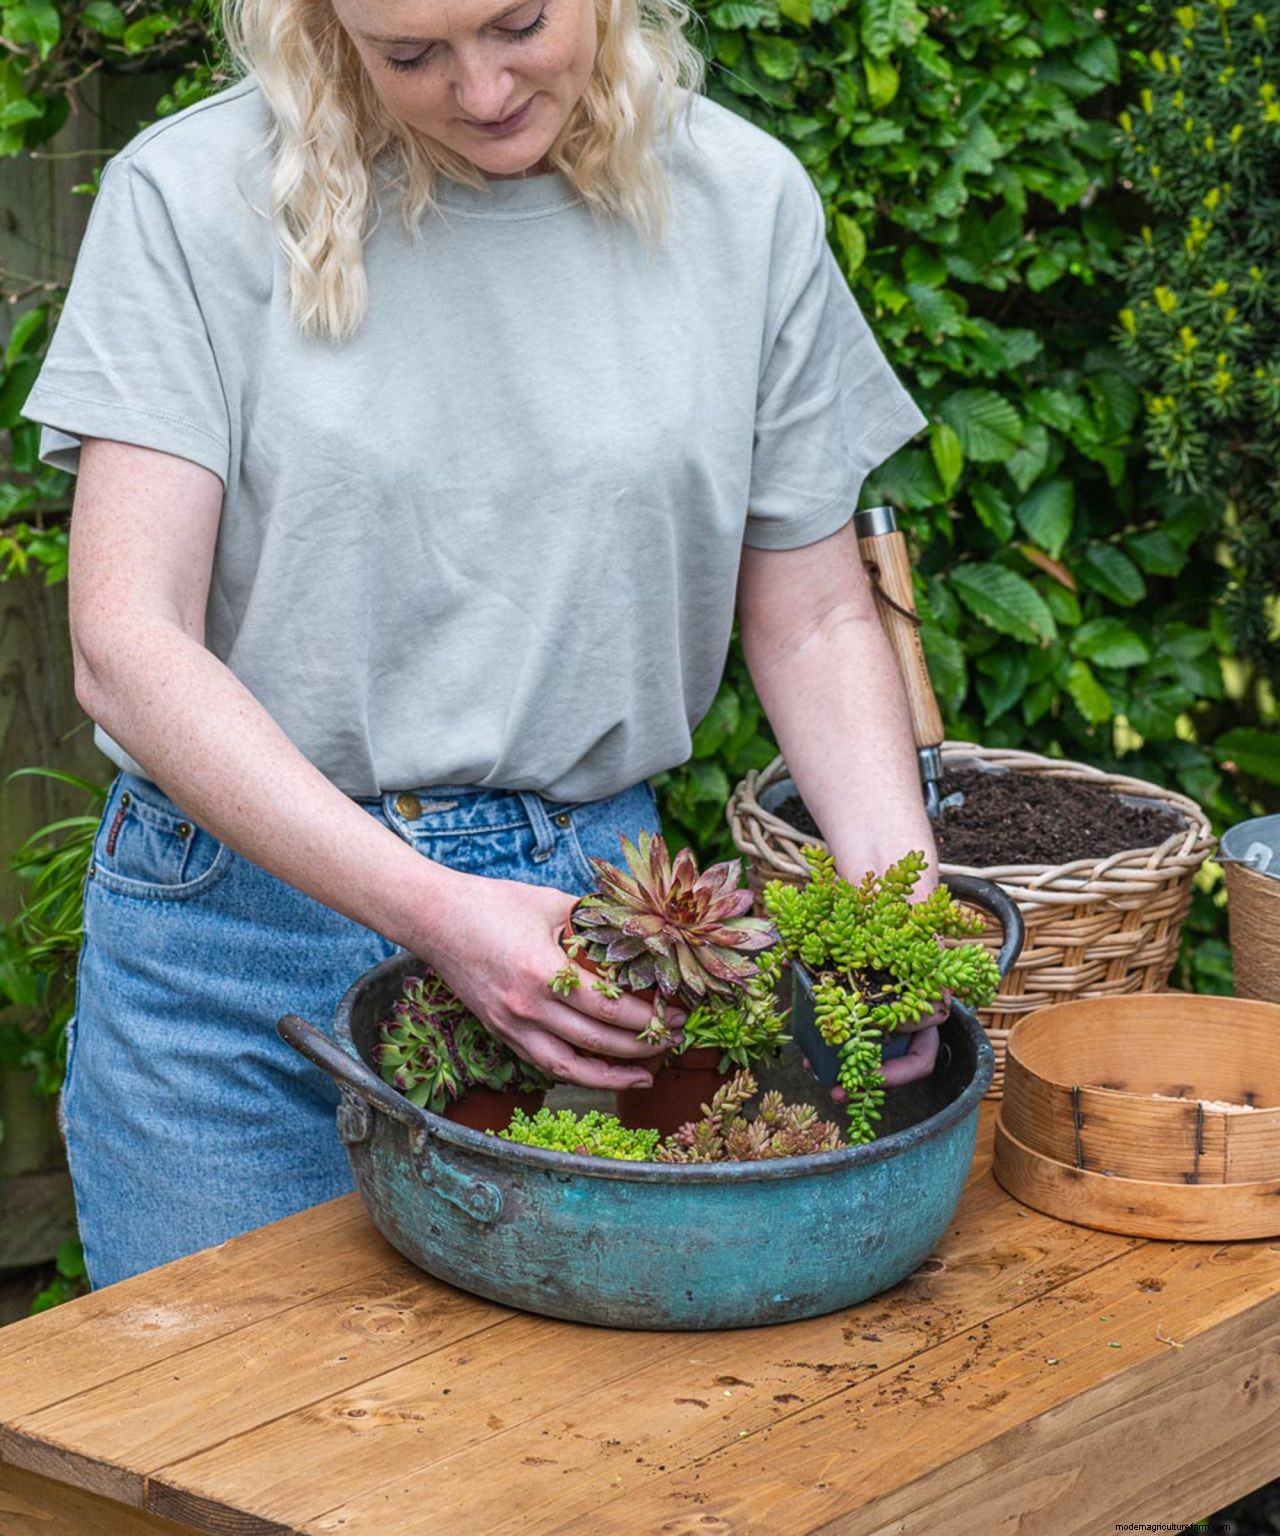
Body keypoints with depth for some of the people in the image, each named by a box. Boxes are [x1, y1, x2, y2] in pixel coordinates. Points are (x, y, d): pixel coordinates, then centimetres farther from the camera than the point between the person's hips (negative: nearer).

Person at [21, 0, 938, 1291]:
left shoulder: (743, 202, 1)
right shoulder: (193, 197, -9)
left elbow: (814, 621, 7)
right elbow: (127, 647, -15)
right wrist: (432, 911, -26)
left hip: (587, 894, 2)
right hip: (240, 936, -2)